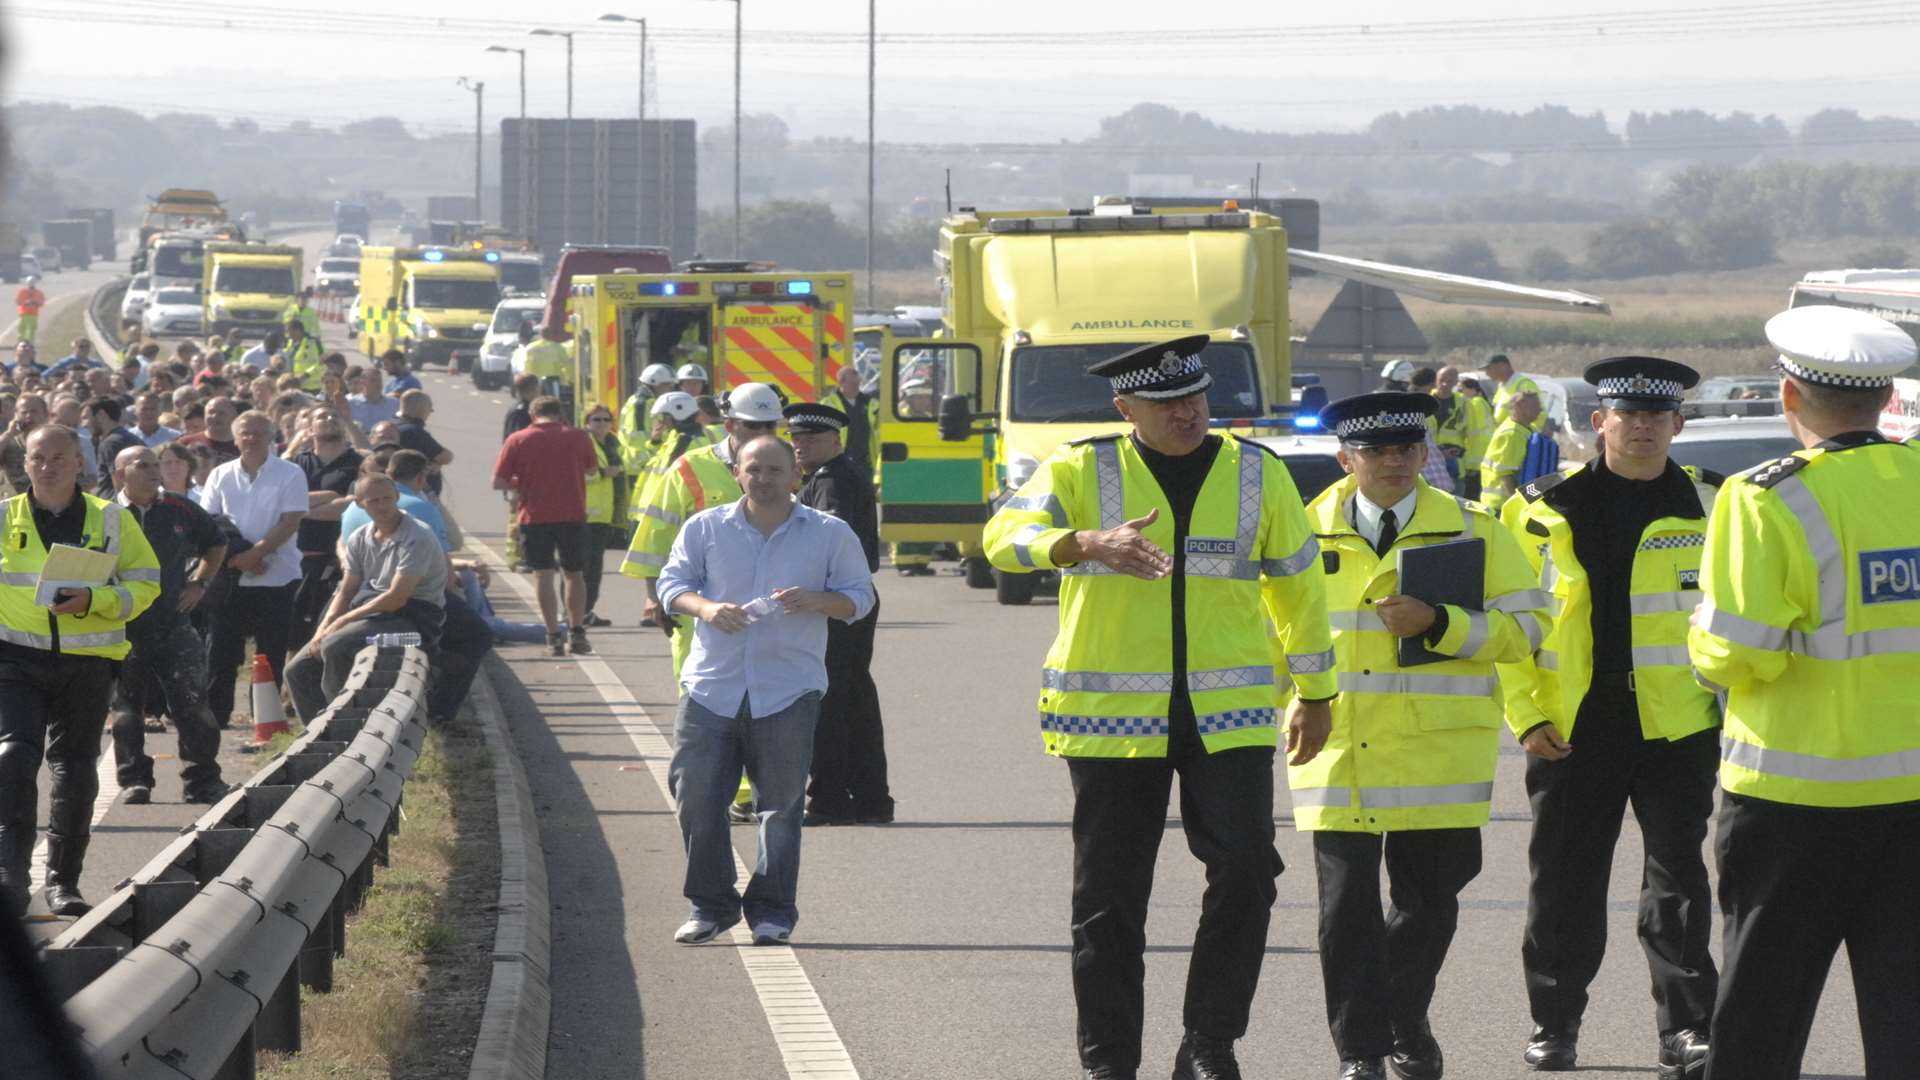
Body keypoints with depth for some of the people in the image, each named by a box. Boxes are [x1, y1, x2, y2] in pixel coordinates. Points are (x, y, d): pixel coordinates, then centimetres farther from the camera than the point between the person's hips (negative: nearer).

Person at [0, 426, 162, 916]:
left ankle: (63, 882, 18)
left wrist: (92, 601, -14)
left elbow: (145, 585, 2)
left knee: (75, 773, 7)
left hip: (87, 660, 1)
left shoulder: (111, 520, 5)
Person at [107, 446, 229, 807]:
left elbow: (216, 543, 22)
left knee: (192, 706, -3)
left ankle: (202, 781, 4)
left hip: (174, 625, 1)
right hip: (123, 631, -1)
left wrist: (200, 583, 12)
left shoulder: (181, 511, 4)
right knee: (127, 709, 5)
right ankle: (135, 782, 14)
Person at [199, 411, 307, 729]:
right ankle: (214, 715, 5)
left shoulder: (290, 475, -1)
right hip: (229, 575, 2)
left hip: (276, 577, -2)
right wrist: (234, 557, -12)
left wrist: (255, 554, -17)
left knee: (271, 654, 1)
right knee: (220, 651, 0)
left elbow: (291, 522, -9)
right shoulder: (221, 476, 8)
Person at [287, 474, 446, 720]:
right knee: (298, 670, -2)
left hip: (411, 618, -8)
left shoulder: (417, 538, -13)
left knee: (335, 647, -31)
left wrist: (342, 621, -15)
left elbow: (396, 598, -18)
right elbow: (346, 593, 15)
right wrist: (322, 630, -5)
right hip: (369, 613, 8)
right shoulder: (359, 540, 12)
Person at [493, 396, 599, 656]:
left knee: (543, 574, 1)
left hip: (535, 516, -1)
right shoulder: (578, 437, 2)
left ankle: (554, 636, -5)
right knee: (574, 574, 14)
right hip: (572, 515, 1)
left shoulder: (517, 441, -1)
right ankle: (576, 633, 11)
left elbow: (499, 483, -4)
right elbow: (592, 469, 18)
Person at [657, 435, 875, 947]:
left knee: (781, 803, 2)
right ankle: (709, 904, 11)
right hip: (711, 686, 1)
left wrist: (816, 602, -14)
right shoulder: (705, 529, 8)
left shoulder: (830, 535, 5)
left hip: (788, 691, -1)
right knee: (696, 793, -2)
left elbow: (859, 597, 7)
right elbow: (672, 582, 9)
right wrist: (705, 607, -13)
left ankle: (773, 909, 13)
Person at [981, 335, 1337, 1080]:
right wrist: (1088, 543, -35)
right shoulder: (1080, 471, 0)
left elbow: (1298, 585, 17)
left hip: (1228, 711, 1)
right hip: (1112, 713, -1)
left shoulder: (1257, 474, 8)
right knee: (1109, 892, 2)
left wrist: (1315, 696, 21)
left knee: (1246, 866, -13)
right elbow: (1006, 537, -16)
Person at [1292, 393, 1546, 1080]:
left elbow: (1527, 628, 0)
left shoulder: (1472, 530, 5)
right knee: (1347, 906, -5)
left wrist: (1438, 624, -13)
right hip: (1338, 747, 0)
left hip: (1436, 755, 0)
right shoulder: (1309, 532, 9)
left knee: (1427, 900, 6)